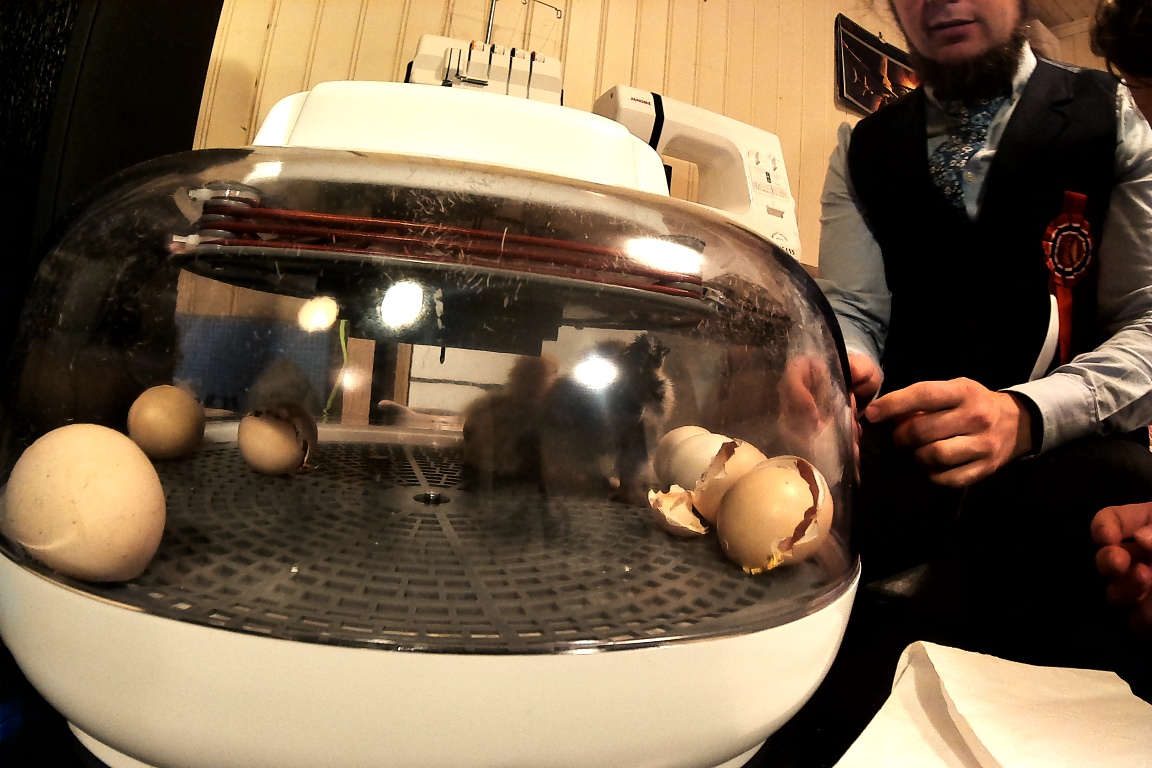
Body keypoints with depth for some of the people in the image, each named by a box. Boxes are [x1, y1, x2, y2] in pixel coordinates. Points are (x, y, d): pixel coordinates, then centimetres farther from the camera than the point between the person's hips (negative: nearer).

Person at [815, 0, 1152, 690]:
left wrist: (1023, 414, -25)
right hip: (902, 446, 1)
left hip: (1067, 445, 0)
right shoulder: (863, 149, 14)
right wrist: (836, 373, -19)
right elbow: (852, 310, 6)